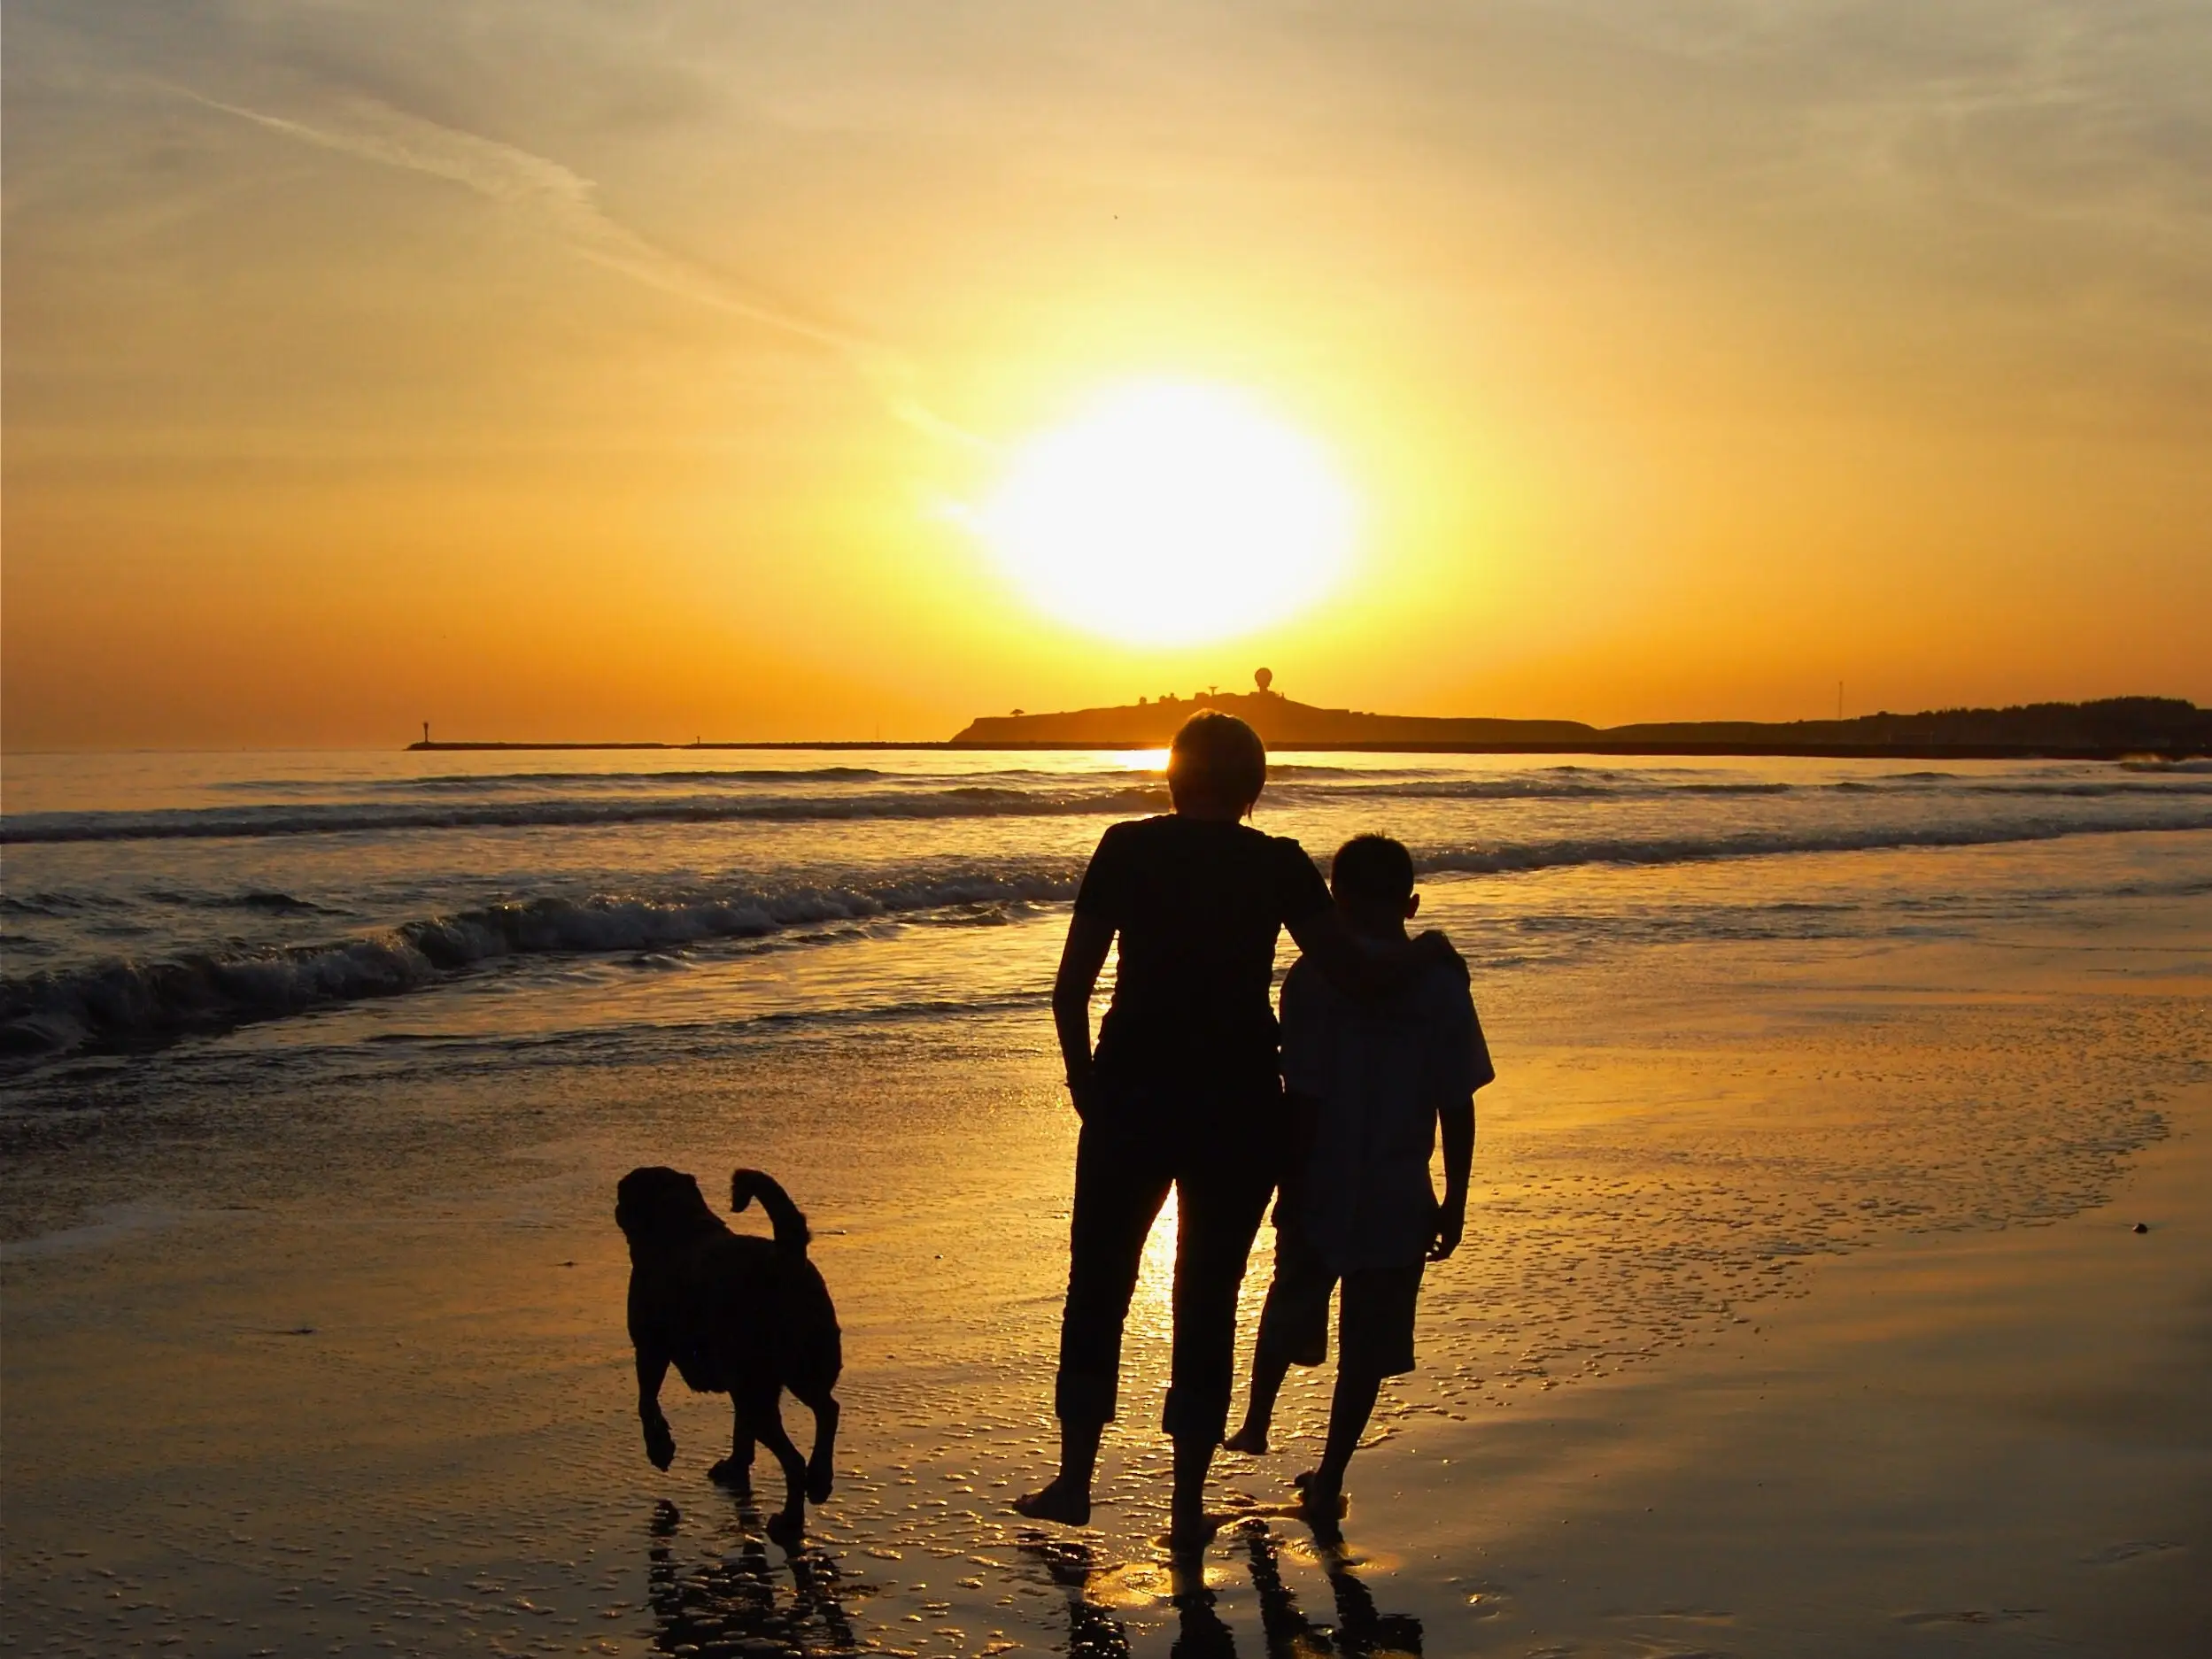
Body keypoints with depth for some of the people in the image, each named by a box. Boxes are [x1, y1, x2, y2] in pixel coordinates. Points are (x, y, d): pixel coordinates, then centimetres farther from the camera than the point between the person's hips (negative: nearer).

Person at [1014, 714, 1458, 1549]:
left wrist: (1085, 1082, 11)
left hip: (1132, 1093, 0)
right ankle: (1188, 1499, 12)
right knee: (1208, 1297, 10)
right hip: (1239, 1104, 0)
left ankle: (1074, 1478, 16)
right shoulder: (1277, 863, 0)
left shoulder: (1127, 848, 0)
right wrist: (1423, 952, 12)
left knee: (1098, 1284, 14)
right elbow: (1354, 969, -7)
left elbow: (1070, 988, -2)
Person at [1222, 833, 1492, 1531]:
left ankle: (1256, 1423, 41)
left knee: (1290, 1308, 25)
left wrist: (1290, 1185, -5)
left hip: (1322, 1191, 0)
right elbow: (1458, 1103, -3)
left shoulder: (1312, 979, -10)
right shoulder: (1441, 982, -5)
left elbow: (1302, 1098, -12)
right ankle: (1328, 1483, 12)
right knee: (1367, 1346, 10)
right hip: (1399, 1199, 0)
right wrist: (1455, 1200, 6)